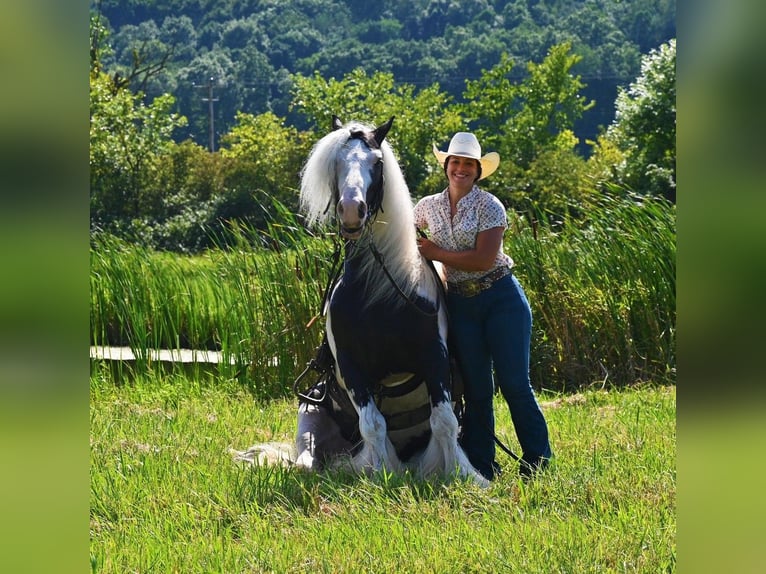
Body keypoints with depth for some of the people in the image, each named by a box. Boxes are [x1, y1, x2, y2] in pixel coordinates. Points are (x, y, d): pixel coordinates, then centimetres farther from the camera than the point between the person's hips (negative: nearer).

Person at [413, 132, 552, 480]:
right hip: (460, 303, 4)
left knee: (514, 382, -6)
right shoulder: (428, 207, 7)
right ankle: (481, 463, 10)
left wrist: (436, 254, -13)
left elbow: (484, 259, -18)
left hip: (501, 298, -4)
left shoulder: (489, 206, -8)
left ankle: (537, 460, 2)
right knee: (476, 387, 5)